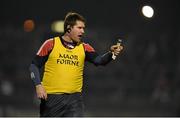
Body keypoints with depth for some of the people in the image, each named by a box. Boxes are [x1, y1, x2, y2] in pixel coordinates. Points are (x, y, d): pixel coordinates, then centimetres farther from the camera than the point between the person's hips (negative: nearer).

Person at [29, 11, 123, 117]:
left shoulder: (84, 48, 6)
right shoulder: (51, 44, -1)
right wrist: (38, 85, -11)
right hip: (51, 97, -1)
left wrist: (111, 53, -29)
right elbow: (34, 65, 1)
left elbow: (99, 60, -10)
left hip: (74, 98, 1)